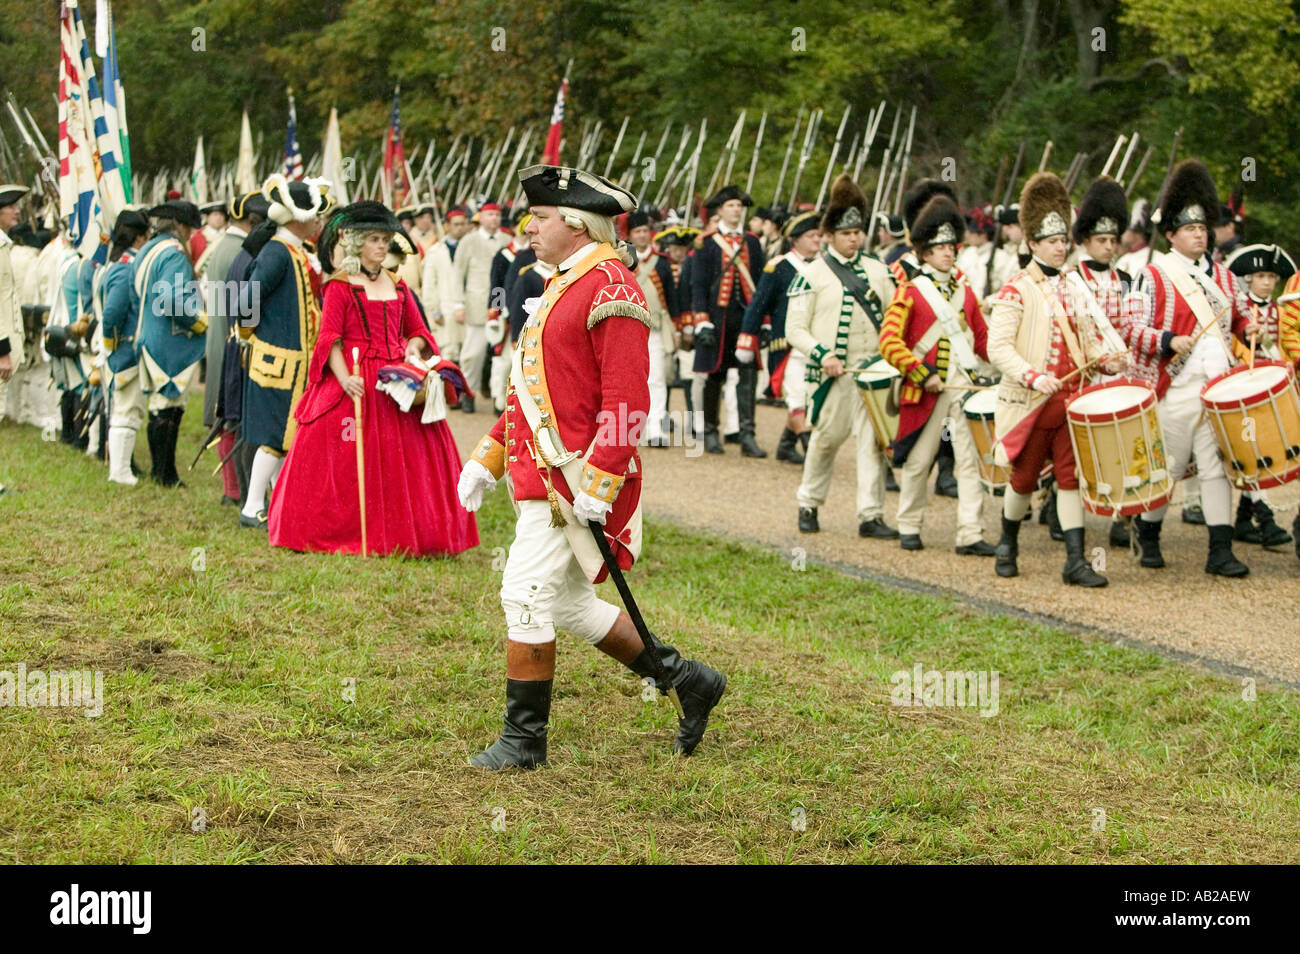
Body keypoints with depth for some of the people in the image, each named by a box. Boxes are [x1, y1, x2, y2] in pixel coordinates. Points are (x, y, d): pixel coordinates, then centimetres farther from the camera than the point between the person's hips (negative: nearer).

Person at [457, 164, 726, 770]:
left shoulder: (611, 288, -14)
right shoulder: (563, 286, 18)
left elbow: (627, 402, -20)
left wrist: (596, 485, -24)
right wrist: (486, 459, 17)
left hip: (574, 478, -10)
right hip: (543, 472, 10)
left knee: (526, 596, -8)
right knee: (567, 605, 14)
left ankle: (523, 741, 3)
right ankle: (687, 680, 24)